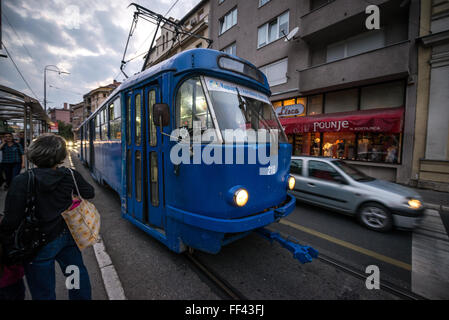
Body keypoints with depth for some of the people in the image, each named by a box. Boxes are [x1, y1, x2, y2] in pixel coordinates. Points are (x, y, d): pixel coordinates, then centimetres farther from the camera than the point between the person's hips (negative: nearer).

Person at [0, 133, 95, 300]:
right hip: (67, 236, 3)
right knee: (78, 275, 27)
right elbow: (89, 193, 1)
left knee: (44, 293, 20)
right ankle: (82, 297, 46)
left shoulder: (21, 182, -20)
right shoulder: (70, 175, -13)